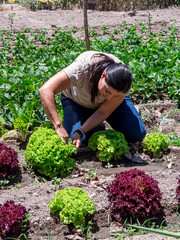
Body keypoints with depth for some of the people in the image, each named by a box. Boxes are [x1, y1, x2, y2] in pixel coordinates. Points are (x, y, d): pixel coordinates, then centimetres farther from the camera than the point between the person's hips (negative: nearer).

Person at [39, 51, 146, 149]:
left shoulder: (125, 84, -34)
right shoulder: (83, 68, -44)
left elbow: (103, 112, -26)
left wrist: (80, 132, -40)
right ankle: (98, 128, 10)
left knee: (137, 134, -15)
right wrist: (59, 127, -57)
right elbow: (46, 90, -50)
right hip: (76, 99, -1)